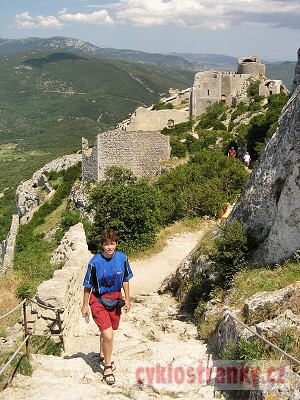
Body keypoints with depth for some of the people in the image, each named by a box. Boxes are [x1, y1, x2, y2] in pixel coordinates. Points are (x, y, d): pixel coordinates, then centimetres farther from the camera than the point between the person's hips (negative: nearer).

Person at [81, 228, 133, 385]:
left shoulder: (122, 258, -11)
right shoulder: (95, 262, -20)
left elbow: (125, 280, 4)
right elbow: (88, 285, -8)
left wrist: (127, 299, 9)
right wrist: (85, 305, -2)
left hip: (115, 299, 4)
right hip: (98, 301, -4)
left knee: (107, 332, 23)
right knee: (108, 335, -13)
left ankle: (103, 356, 51)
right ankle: (107, 367, 10)